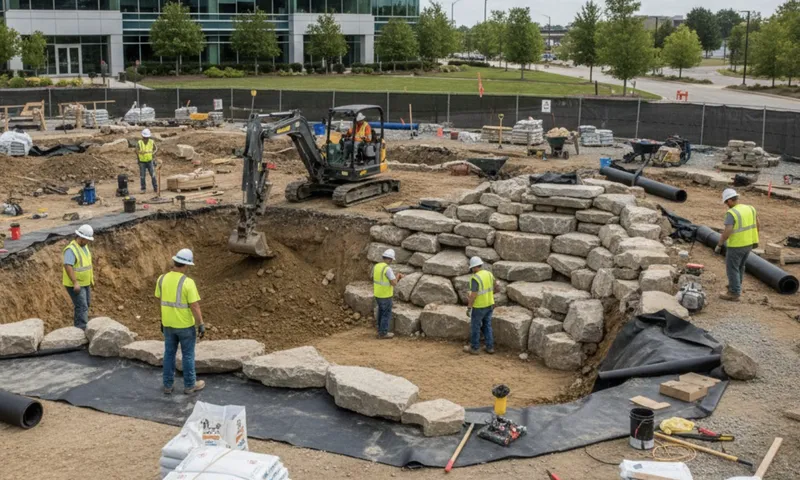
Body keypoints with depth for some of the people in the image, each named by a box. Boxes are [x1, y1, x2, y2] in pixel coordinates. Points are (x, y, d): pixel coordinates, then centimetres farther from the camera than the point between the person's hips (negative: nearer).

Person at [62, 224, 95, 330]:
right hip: (74, 284, -9)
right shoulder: (71, 249, -22)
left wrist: (91, 278, 20)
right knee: (82, 306, -13)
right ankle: (82, 329, -13)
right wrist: (75, 283, -31)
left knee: (86, 304, 18)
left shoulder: (84, 246, 8)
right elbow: (68, 266, -28)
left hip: (85, 282, 9)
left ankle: (77, 320, 35)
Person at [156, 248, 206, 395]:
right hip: (186, 325, -5)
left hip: (168, 324, 5)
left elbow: (159, 300, 7)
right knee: (188, 355, 10)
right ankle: (189, 385, 22)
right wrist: (201, 325, -10)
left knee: (169, 354, 16)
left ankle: (168, 385, 22)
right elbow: (195, 307, -20)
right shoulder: (188, 283, -22)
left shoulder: (162, 279, -5)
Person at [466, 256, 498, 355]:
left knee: (475, 327, 12)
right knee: (487, 326, 20)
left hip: (479, 306, -7)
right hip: (489, 304, 7)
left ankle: (475, 348, 22)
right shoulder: (489, 274, -3)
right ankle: (490, 347, 22)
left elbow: (473, 295, -26)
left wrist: (468, 308, -16)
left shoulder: (475, 278, -26)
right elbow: (496, 286, 11)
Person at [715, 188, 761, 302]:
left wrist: (719, 245, -16)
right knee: (740, 266, 23)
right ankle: (736, 287, 36)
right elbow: (758, 225, 10)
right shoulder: (749, 208, 1)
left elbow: (727, 232, -26)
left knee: (732, 268, 6)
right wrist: (754, 238, 23)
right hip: (748, 244, 7)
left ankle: (734, 294, 12)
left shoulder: (731, 213, -22)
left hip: (736, 246, -7)